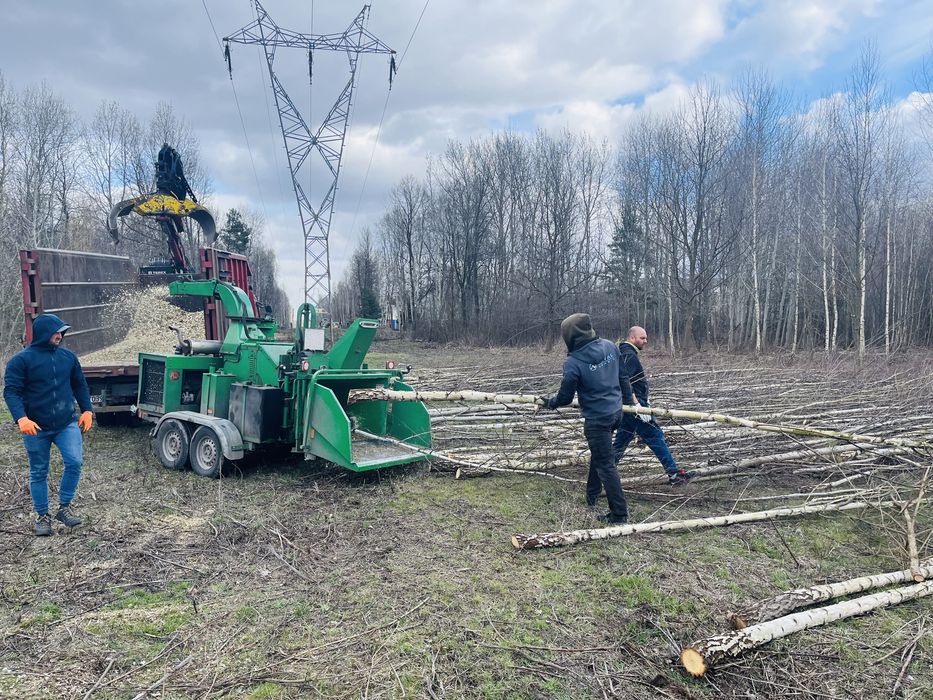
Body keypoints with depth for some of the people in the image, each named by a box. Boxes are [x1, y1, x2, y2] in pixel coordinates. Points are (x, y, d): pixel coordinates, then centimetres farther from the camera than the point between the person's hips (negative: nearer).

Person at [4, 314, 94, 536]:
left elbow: (79, 385, 15)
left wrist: (87, 410, 7)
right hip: (36, 427, -2)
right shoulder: (21, 360, -7)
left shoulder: (67, 356, 5)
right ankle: (42, 516, 24)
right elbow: (11, 391, -10)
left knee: (75, 462, -11)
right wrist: (21, 418, -23)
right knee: (39, 472, 9)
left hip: (67, 423, 2)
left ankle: (64, 507, 8)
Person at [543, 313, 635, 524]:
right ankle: (591, 499, 40)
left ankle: (619, 514, 9)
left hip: (596, 420, -8)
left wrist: (550, 402, 11)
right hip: (616, 412, 8)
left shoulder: (573, 363, -21)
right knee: (598, 455, 25)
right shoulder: (610, 346, -3)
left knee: (605, 465, 2)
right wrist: (629, 398, 24)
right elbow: (622, 376, 9)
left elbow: (565, 397, -11)